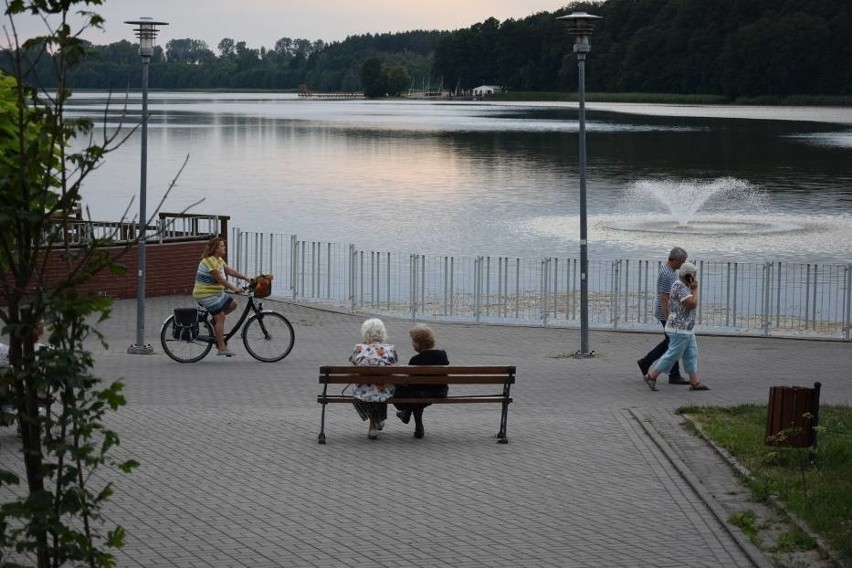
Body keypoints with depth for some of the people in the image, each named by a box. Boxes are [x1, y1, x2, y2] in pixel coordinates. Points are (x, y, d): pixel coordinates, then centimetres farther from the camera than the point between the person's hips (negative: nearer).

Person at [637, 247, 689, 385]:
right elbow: (664, 298, -24)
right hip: (666, 313, -10)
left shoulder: (671, 271, 11)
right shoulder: (666, 274, -21)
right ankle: (674, 376, 4)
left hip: (671, 312, 10)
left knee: (669, 342, 16)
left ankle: (645, 362, 21)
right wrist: (668, 319, -25)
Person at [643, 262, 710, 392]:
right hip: (680, 329, -11)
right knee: (672, 355, -5)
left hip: (686, 330, 11)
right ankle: (651, 376, 1)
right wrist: (695, 289, -12)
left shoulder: (682, 285, 13)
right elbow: (692, 304, -24)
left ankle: (695, 382, 11)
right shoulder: (680, 287, -19)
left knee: (691, 355, 9)